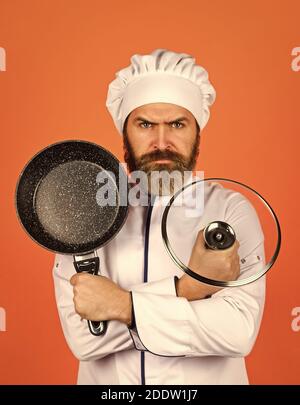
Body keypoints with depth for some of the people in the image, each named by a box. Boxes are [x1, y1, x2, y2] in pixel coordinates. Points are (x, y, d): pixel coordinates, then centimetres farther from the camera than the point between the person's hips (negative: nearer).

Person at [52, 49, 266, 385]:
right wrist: (186, 286, -26)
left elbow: (239, 332, -24)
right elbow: (82, 336, -20)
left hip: (208, 379, 0)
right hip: (106, 381, 1)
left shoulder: (231, 210, -14)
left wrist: (122, 305, -25)